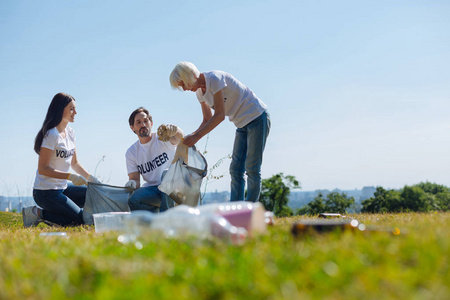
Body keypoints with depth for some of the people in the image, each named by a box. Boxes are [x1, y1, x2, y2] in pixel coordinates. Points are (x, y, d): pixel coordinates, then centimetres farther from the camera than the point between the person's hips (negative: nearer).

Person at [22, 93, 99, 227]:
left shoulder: (70, 133, 10)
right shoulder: (51, 135, -17)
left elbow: (75, 163, 19)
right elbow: (43, 169, -20)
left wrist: (90, 178, 4)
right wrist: (71, 176, -24)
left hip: (62, 188, 9)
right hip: (46, 192, -9)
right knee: (81, 220, -16)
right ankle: (39, 213, -5)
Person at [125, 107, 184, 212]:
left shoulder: (162, 138, -5)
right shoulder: (131, 152, 7)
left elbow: (180, 137, -29)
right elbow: (134, 179, 4)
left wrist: (174, 129, -55)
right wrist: (132, 184, -23)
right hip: (152, 190, 2)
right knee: (133, 200, -28)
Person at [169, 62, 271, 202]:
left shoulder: (214, 79, -21)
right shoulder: (199, 91, 5)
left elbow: (219, 115, -25)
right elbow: (208, 119, 11)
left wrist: (197, 136, -24)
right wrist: (192, 135, -6)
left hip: (257, 117, -9)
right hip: (242, 125, 9)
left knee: (252, 168, -9)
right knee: (235, 169, 2)